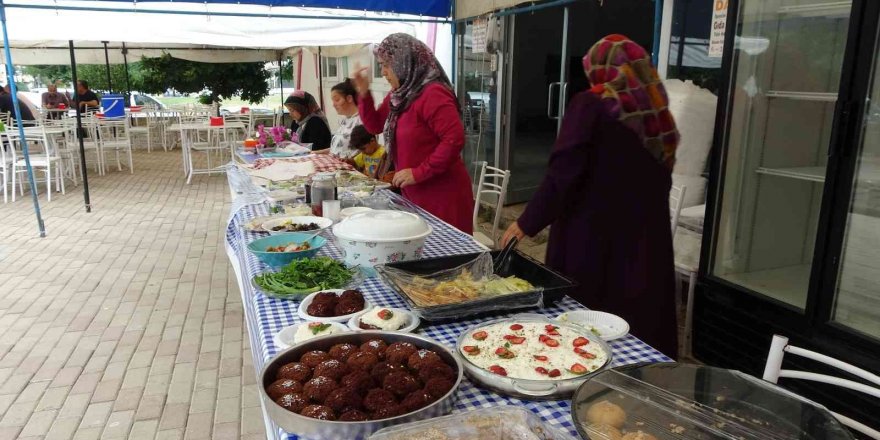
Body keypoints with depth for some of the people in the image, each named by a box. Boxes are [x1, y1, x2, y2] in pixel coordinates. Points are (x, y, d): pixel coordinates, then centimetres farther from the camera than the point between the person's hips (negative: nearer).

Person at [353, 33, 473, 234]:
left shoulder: (433, 95, -17)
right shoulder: (398, 96, 11)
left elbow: (455, 140, -25)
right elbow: (375, 126, 20)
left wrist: (419, 173, -24)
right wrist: (363, 93, 5)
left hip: (442, 196, -8)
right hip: (414, 196, 8)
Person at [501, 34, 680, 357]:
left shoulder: (591, 105, -10)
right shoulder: (658, 115, 6)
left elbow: (563, 174, -16)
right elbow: (659, 179, 15)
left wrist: (527, 222, -7)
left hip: (591, 238, -5)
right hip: (646, 239, 6)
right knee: (640, 326, 13)